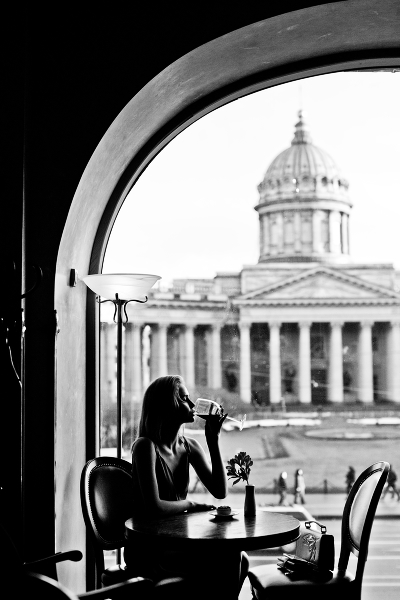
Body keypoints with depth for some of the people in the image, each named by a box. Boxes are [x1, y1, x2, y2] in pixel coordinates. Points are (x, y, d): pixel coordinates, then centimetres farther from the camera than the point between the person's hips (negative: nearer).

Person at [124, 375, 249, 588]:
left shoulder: (190, 446, 4)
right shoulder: (146, 446, -18)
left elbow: (220, 491, -2)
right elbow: (154, 507, -25)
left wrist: (213, 441, -7)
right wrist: (190, 504, -8)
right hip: (146, 552, -7)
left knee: (239, 559, -12)